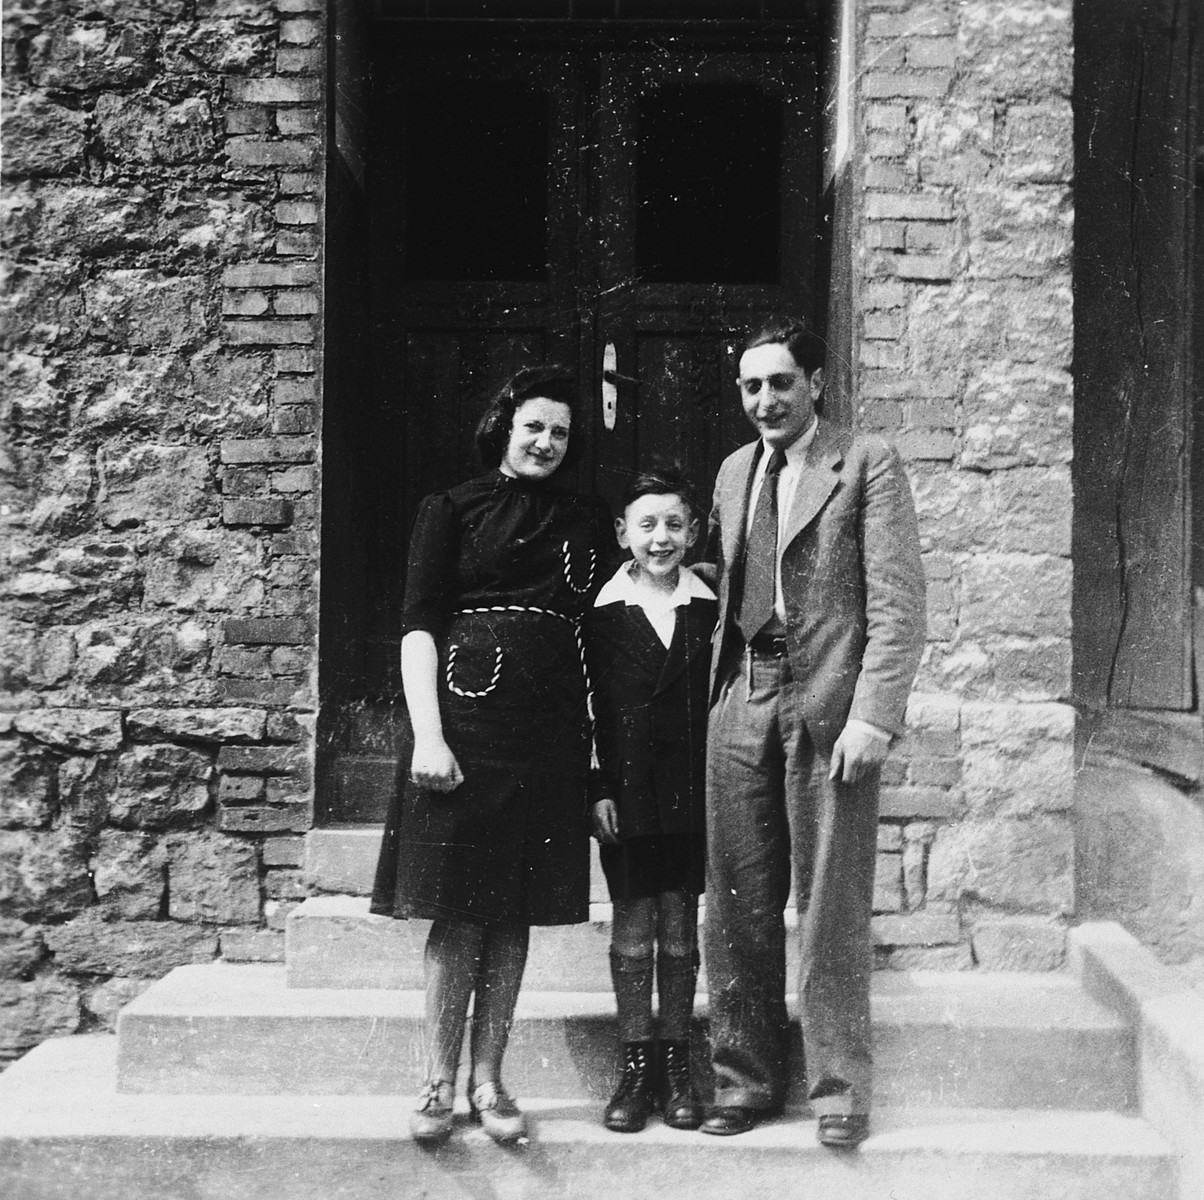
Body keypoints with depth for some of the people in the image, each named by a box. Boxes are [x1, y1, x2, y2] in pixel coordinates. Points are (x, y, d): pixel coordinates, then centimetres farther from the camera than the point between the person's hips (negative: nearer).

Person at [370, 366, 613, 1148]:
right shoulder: (452, 511, 5)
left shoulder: (587, 524, 16)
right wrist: (428, 733, -11)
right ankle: (439, 1083, 8)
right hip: (467, 717, -3)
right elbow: (419, 624, -2)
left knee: (515, 913, 6)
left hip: (551, 731, 3)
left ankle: (488, 1081, 14)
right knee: (458, 910, -1)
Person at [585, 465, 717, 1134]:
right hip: (626, 788, -1)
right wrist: (599, 790, -7)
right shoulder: (602, 613, 0)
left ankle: (677, 1066, 16)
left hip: (689, 791, 1)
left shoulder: (708, 610, 3)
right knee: (632, 928, 4)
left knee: (681, 929, 7)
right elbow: (587, 709, -1)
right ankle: (636, 1063, 12)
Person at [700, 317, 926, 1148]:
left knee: (831, 906, -1)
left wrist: (872, 716, -15)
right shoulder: (735, 472, 17)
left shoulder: (868, 463, -1)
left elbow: (898, 602, -7)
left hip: (830, 704, -5)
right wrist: (714, 692, 8)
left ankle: (840, 1089, 10)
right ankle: (746, 1080, 19)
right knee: (739, 905, 8)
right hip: (743, 702, 5)